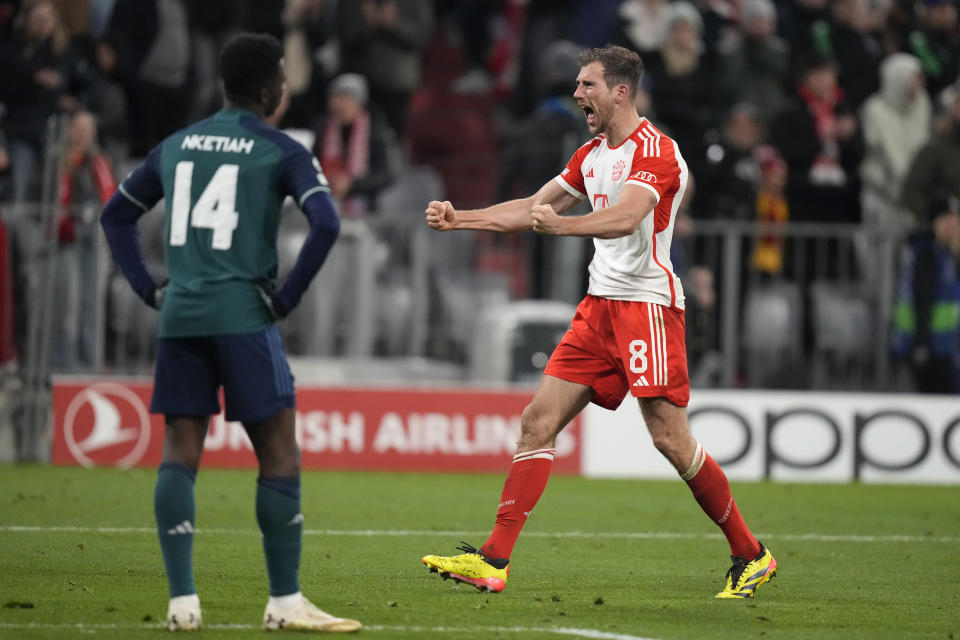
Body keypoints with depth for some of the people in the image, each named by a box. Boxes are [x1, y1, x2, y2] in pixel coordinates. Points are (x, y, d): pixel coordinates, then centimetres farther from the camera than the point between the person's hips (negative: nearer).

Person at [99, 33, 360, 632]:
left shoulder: (177, 145, 15)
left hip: (180, 315, 5)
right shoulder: (282, 151, -2)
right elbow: (326, 223, -16)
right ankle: (285, 602, 2)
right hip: (244, 314, -5)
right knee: (279, 453, 2)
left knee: (180, 454, 5)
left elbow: (116, 215, 22)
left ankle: (182, 600, 0)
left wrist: (149, 288, 18)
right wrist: (288, 296, -7)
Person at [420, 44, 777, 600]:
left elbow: (626, 217, -28)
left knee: (670, 438, -11)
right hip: (601, 304, 8)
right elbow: (533, 207, 26)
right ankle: (494, 562, -4)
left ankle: (751, 555, 4)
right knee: (539, 420, -2)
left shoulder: (655, 150, -11)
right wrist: (459, 218, 18)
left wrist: (561, 225, -43)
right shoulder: (592, 156, 17)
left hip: (648, 303, -8)